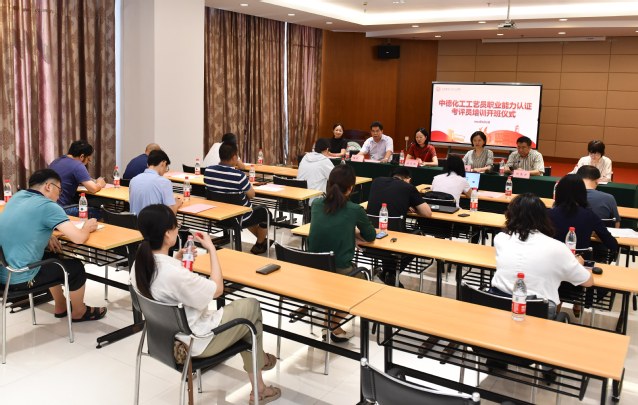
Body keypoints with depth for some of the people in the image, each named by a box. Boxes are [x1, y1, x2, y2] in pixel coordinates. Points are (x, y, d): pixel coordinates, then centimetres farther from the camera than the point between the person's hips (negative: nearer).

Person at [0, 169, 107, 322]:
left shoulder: (17, 196, 7)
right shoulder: (47, 206, -17)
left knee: (54, 258, 30)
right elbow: (79, 238, -20)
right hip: (19, 278, -8)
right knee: (76, 267, 13)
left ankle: (61, 307, 42)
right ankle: (79, 312, 33)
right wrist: (87, 228, 2)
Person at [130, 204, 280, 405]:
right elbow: (217, 289, -19)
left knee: (244, 309, 24)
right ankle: (260, 360, 40)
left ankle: (258, 388, 33)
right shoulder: (175, 274, -36)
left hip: (167, 333, 8)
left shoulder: (140, 265, -9)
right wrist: (212, 249, -11)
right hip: (196, 341, -8)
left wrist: (176, 259, 2)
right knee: (252, 306, 14)